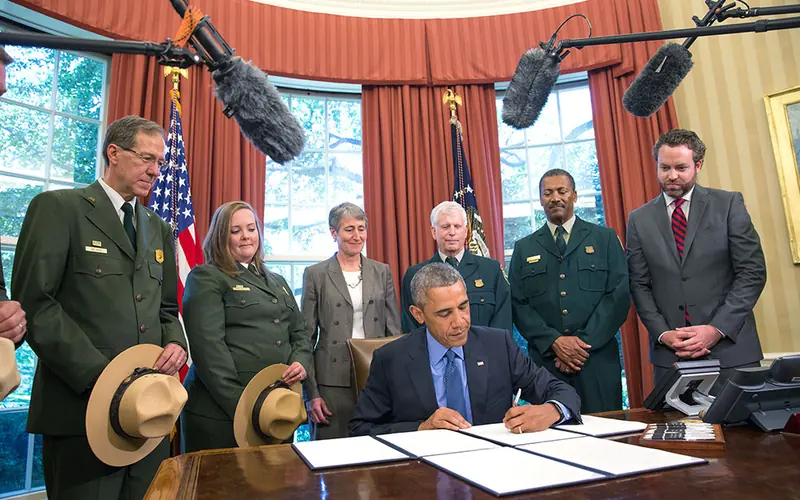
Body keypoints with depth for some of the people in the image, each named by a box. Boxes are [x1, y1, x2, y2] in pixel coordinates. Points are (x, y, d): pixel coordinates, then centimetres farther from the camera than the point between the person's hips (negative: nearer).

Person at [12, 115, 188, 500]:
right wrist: (99, 374, -17)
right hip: (83, 406, -5)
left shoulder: (159, 229, 16)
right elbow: (33, 303, -11)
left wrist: (175, 343, -3)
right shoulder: (58, 208, -3)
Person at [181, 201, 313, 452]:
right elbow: (208, 345, -13)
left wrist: (302, 362, -4)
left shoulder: (277, 281, 18)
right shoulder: (206, 278, -3)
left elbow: (300, 332, 18)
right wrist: (240, 403, -18)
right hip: (222, 410, -6)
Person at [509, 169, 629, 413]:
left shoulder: (605, 238, 7)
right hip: (545, 360, 1)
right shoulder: (524, 248, 10)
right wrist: (554, 342, -10)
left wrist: (585, 342, -10)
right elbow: (518, 304, 3)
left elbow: (620, 294, -2)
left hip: (598, 358, 0)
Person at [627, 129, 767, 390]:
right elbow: (639, 285, 4)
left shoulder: (729, 204, 1)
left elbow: (753, 272, -3)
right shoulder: (639, 219, 5)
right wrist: (663, 334, -8)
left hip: (730, 348, -1)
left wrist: (716, 329, -11)